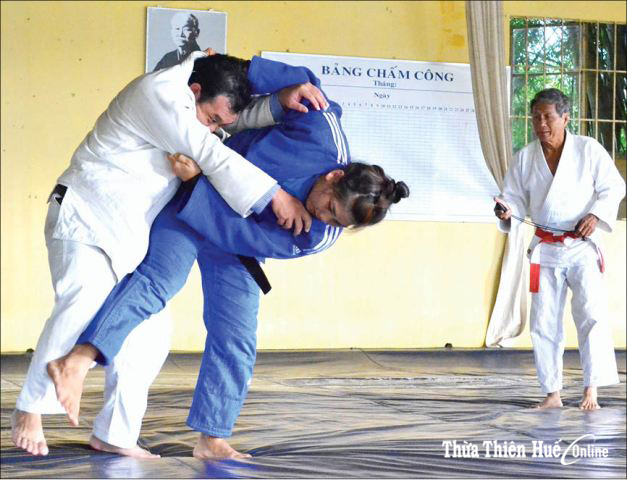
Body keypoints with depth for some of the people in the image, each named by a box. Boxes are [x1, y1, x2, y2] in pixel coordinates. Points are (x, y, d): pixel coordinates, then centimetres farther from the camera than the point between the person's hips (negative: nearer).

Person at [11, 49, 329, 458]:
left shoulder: (201, 100, 5)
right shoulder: (159, 93, -22)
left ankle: (114, 435, 9)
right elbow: (210, 154, -27)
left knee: (150, 331, 0)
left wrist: (281, 100, -13)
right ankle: (29, 410, -12)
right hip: (87, 218, -9)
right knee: (83, 304, -28)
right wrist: (276, 195, -27)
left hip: (131, 234, 9)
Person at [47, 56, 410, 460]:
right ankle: (76, 362, -43)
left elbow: (238, 233, -24)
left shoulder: (316, 239, -23)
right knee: (159, 279, -27)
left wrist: (197, 181, -31)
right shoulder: (324, 133, -29)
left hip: (230, 239, 3)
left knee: (236, 341, -2)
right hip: (188, 203, -3)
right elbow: (303, 83, -12)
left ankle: (212, 439, 10)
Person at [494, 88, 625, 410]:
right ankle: (552, 393, 17)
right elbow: (517, 198, 8)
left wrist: (596, 215, -17)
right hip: (545, 249, 3)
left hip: (582, 247, -3)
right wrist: (508, 211, -14)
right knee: (544, 323, 6)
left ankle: (591, 391, -10)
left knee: (592, 314, -16)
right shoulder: (525, 157, 1)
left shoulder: (588, 149, -7)